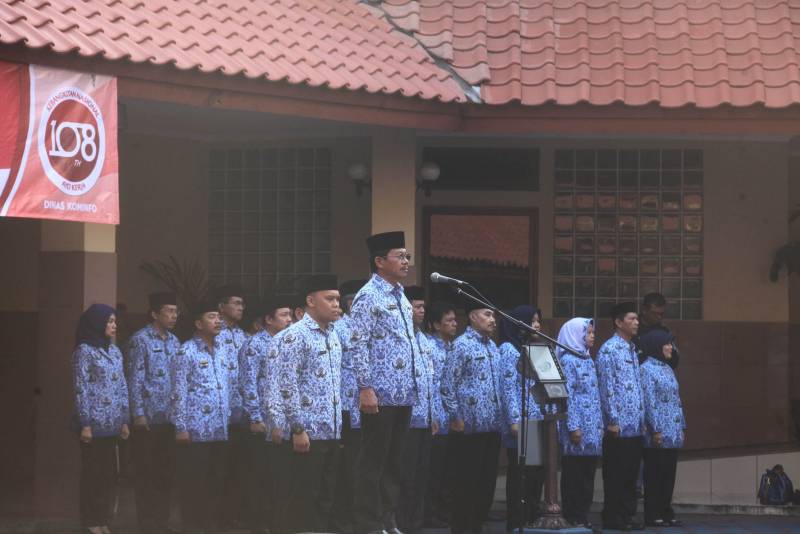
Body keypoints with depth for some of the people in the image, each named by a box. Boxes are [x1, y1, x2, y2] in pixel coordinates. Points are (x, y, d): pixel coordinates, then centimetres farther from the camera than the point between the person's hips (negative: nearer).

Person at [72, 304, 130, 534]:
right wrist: (85, 424, -15)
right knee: (92, 471, -1)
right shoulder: (84, 351, -8)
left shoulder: (114, 351, 12)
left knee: (108, 471, 8)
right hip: (94, 422, -6)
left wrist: (124, 420, 10)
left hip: (112, 423, 6)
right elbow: (81, 389, -11)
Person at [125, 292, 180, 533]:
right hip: (149, 417, -6)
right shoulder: (140, 340, -6)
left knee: (166, 471, 8)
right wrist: (138, 413, -15)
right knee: (146, 472, 0)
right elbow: (135, 379, -10)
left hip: (171, 418, 6)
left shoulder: (174, 341, 13)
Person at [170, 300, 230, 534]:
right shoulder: (187, 352, -8)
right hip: (195, 430, -6)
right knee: (193, 481, -1)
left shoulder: (221, 350, 12)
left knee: (216, 479, 9)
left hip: (219, 429, 6)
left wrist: (227, 418, 14)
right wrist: (180, 427, -14)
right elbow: (178, 392, -11)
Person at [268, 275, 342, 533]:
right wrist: (298, 429, -18)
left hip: (331, 432, 8)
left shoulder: (333, 336, 14)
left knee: (324, 498, 9)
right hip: (308, 431, -8)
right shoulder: (296, 336, -10)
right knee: (302, 499, -4)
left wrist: (339, 425, 16)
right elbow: (287, 386, -15)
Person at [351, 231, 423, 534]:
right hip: (380, 394, -8)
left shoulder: (402, 298, 16)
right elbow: (359, 346, -15)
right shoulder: (368, 297, -9)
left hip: (404, 394, 8)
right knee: (373, 461, -3)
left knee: (394, 461, 12)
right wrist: (366, 388, -20)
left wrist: (414, 384, 17)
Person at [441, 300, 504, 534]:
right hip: (470, 425, -7)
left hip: (492, 425, 8)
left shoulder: (492, 346, 16)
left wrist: (501, 416, 15)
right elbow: (448, 384, -11)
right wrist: (455, 417, -14)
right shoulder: (462, 344, -7)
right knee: (467, 480, -4)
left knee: (487, 479, 8)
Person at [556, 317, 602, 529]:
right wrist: (573, 426, -18)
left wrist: (600, 424, 14)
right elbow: (567, 395, -13)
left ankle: (582, 515, 12)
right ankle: (571, 517, 0)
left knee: (588, 474, 8)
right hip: (578, 425, -8)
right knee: (573, 474, -3)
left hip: (592, 426, 8)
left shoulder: (588, 359, 16)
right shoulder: (568, 360, -8)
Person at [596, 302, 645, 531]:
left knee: (631, 473, 9)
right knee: (615, 474, -2)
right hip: (619, 425, -8)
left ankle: (628, 515, 14)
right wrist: (613, 421, -16)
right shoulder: (609, 350, -10)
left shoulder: (632, 349, 16)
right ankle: (612, 517, 3)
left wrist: (642, 418, 16)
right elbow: (607, 388, -14)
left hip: (635, 426, 8)